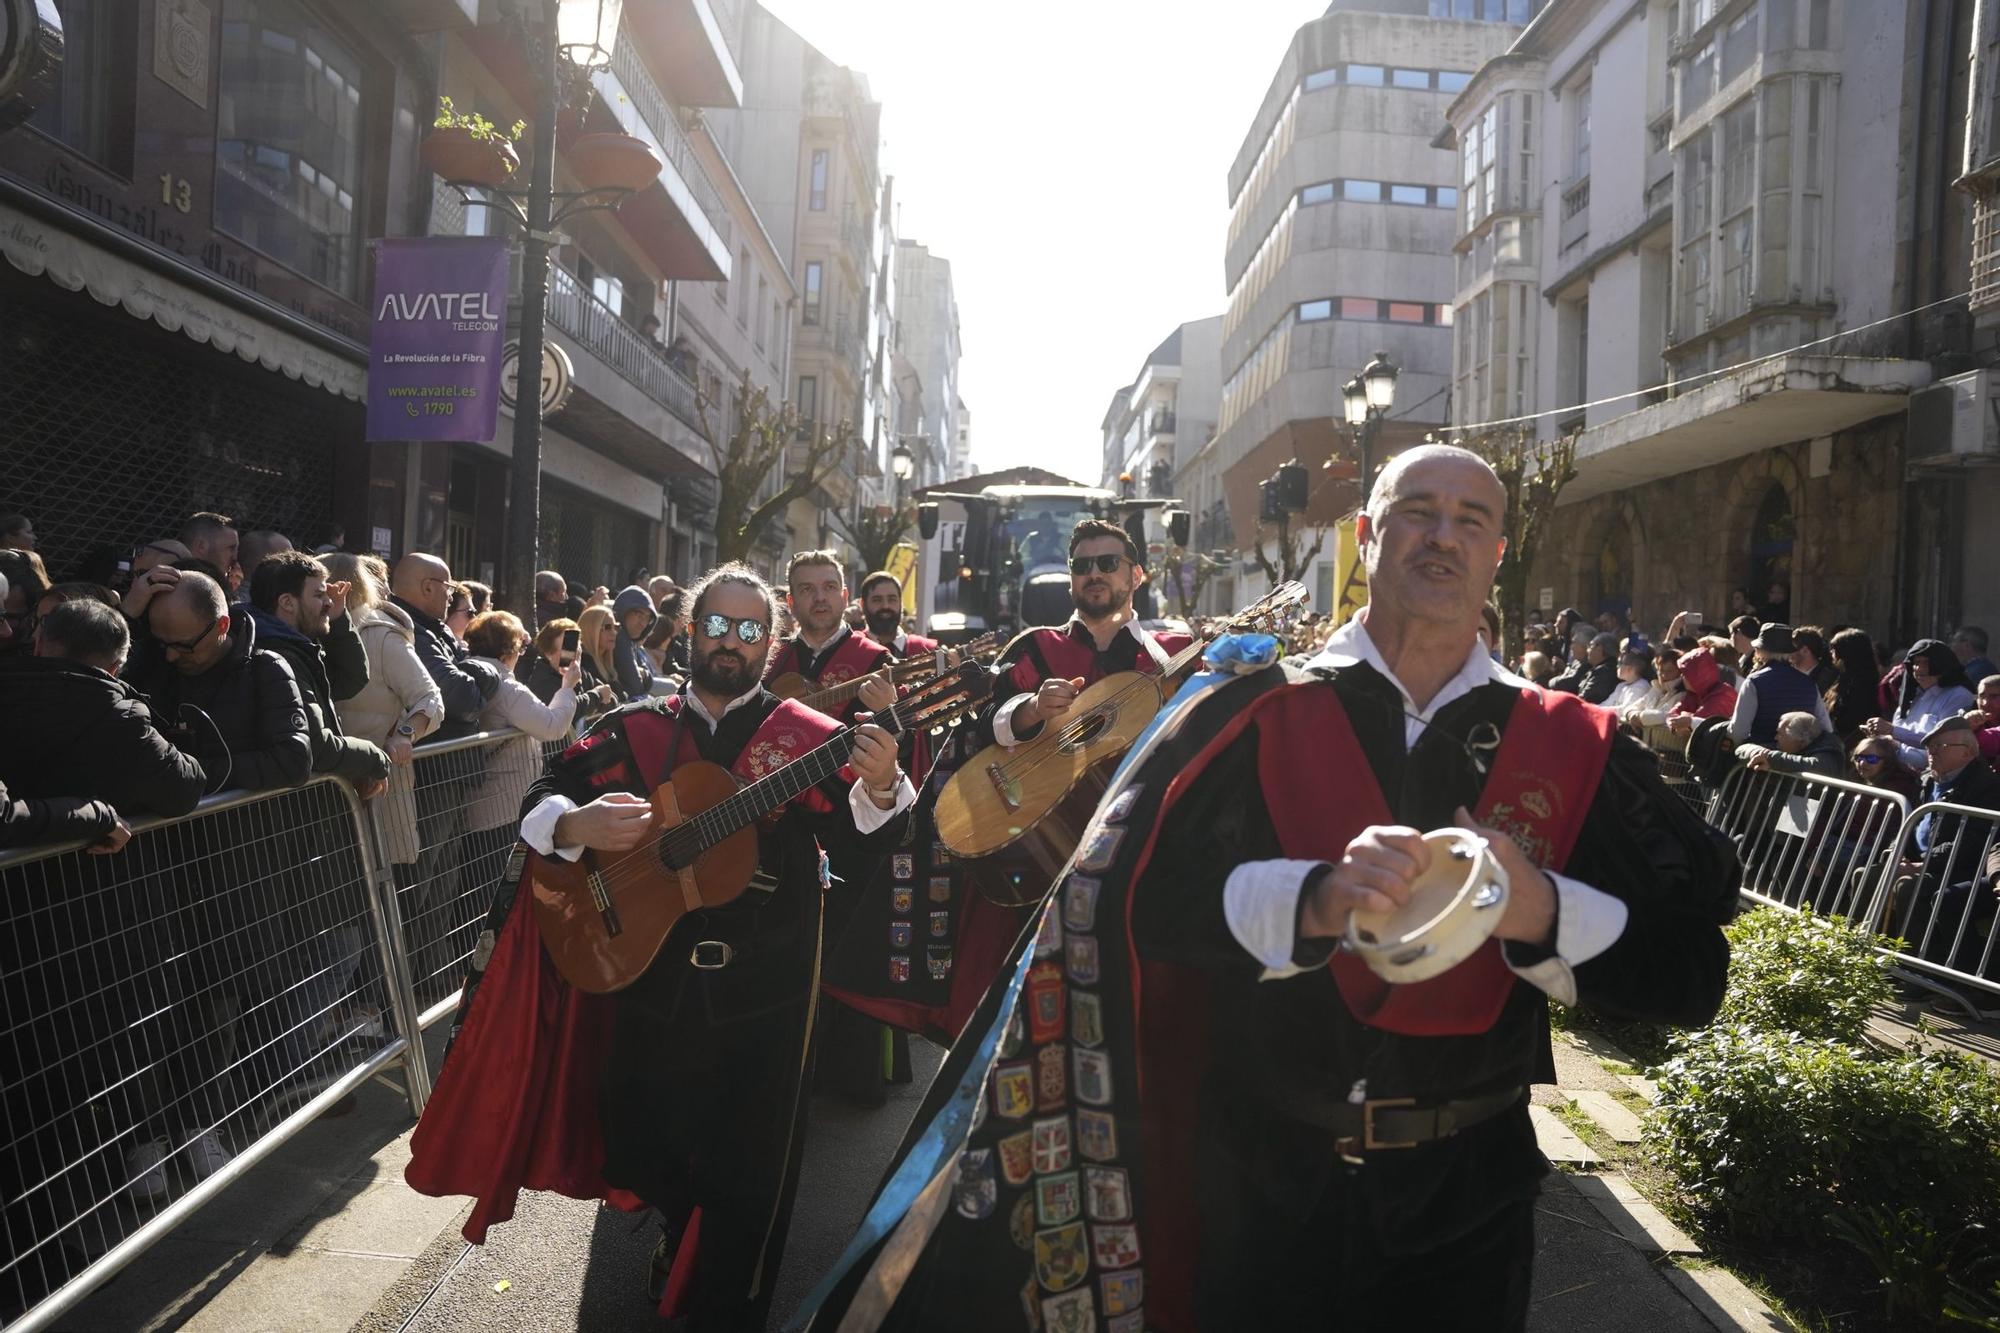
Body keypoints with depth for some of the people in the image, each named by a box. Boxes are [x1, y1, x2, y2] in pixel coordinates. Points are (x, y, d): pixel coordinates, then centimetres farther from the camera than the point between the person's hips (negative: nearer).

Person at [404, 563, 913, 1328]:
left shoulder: (805, 736, -3)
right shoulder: (633, 731, 5)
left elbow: (870, 833, -10)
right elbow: (541, 798, 5)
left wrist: (878, 786, -33)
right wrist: (574, 824, -18)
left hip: (763, 996, -3)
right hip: (652, 980, 3)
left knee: (747, 1171, 5)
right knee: (644, 1142, 18)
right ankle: (681, 1243, 51)